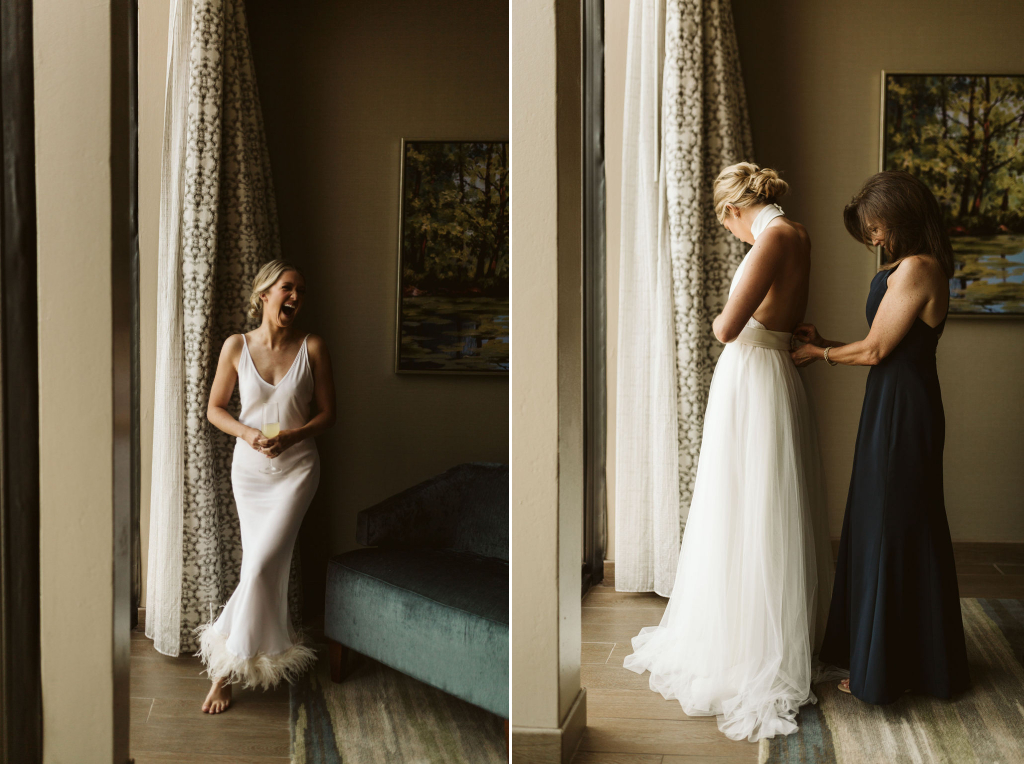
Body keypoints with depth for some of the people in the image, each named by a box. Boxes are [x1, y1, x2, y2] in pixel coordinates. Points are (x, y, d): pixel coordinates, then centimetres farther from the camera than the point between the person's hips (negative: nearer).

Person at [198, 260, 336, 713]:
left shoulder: (312, 348, -4)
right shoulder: (237, 346, -2)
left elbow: (328, 413, -1)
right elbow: (215, 408, 5)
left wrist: (292, 436, -18)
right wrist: (246, 432, -14)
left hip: (296, 467, -2)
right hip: (249, 468, 2)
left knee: (263, 565, -12)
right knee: (262, 566, 6)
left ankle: (227, 668, -3)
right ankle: (270, 651, 26)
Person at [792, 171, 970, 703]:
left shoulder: (915, 269, -18)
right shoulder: (906, 268, 13)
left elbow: (875, 350, -15)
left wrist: (820, 354, -1)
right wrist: (825, 343, 12)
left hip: (903, 414, -10)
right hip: (892, 406, 10)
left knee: (890, 534, -1)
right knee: (879, 528, 16)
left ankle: (882, 672, 11)